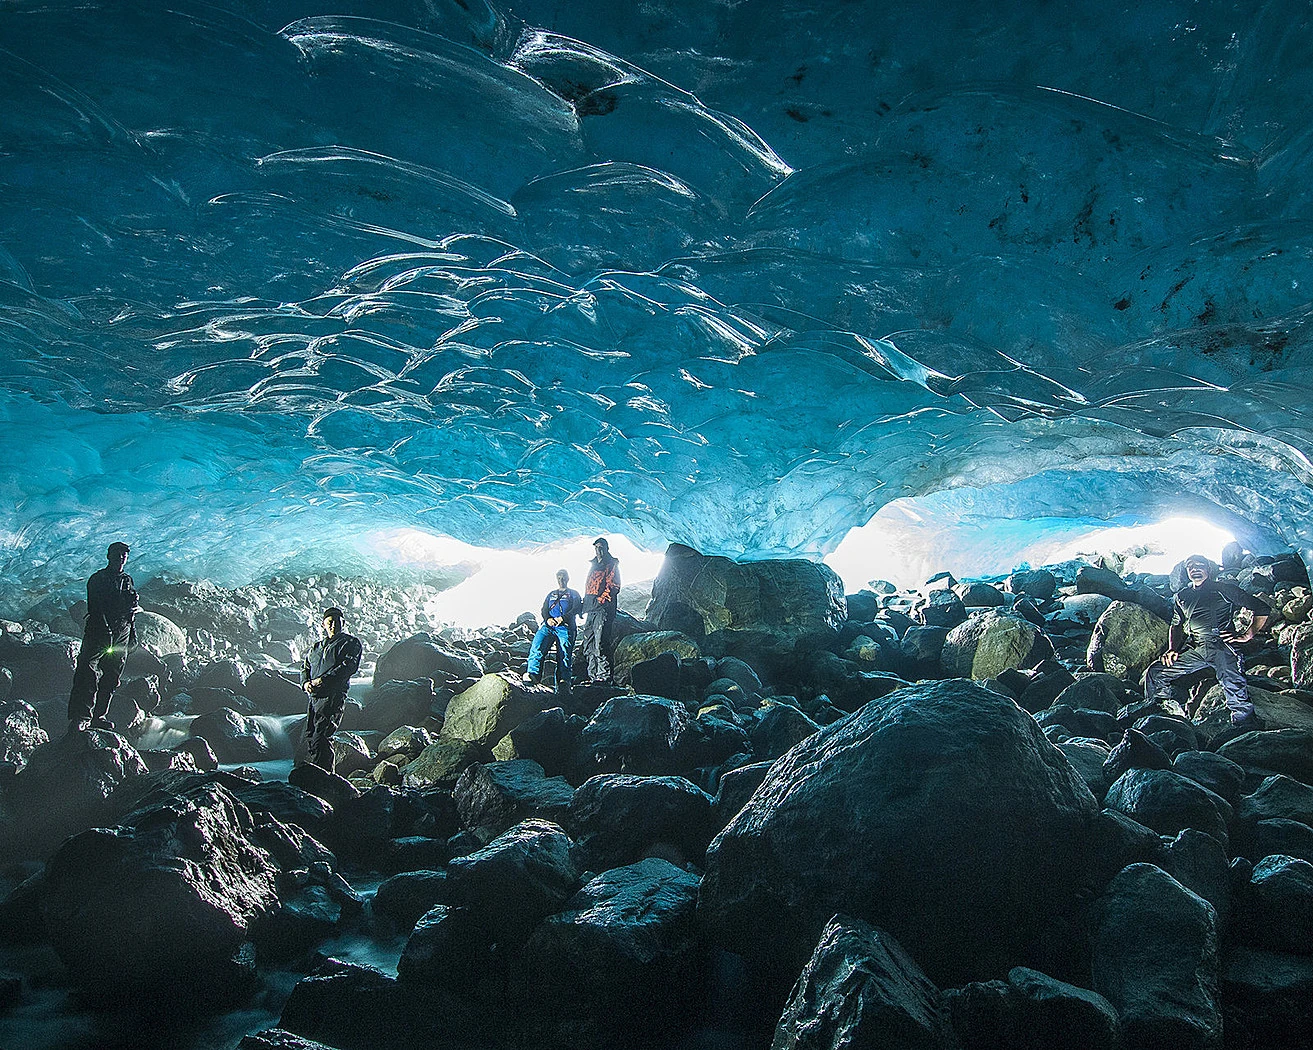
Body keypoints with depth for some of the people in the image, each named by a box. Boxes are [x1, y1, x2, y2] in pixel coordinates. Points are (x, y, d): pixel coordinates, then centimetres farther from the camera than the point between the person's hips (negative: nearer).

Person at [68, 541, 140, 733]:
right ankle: (79, 718, -17)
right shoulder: (97, 579, -1)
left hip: (122, 633, 6)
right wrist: (105, 629, -22)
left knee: (111, 678, 7)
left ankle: (99, 716, 14)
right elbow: (95, 607, -12)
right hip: (99, 630, -6)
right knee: (88, 673, -15)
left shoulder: (127, 580, 18)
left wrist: (133, 633, 18)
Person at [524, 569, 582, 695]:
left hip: (565, 626, -3)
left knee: (564, 653, -23)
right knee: (537, 645, -26)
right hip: (548, 625, 3)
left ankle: (563, 682, -39)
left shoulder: (573, 594, 21)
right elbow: (544, 610, 21)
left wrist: (563, 618, -13)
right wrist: (548, 619, -4)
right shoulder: (551, 594, 32)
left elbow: (577, 608, 3)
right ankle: (533, 674, -38)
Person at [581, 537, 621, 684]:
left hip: (604, 608, -8)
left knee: (600, 642, -15)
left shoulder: (612, 564, 3)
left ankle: (604, 675, -13)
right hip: (590, 609, 8)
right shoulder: (593, 566, 25)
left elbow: (614, 586, -7)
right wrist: (585, 609, 19)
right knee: (589, 644, 5)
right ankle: (592, 676, 8)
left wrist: (601, 600, -14)